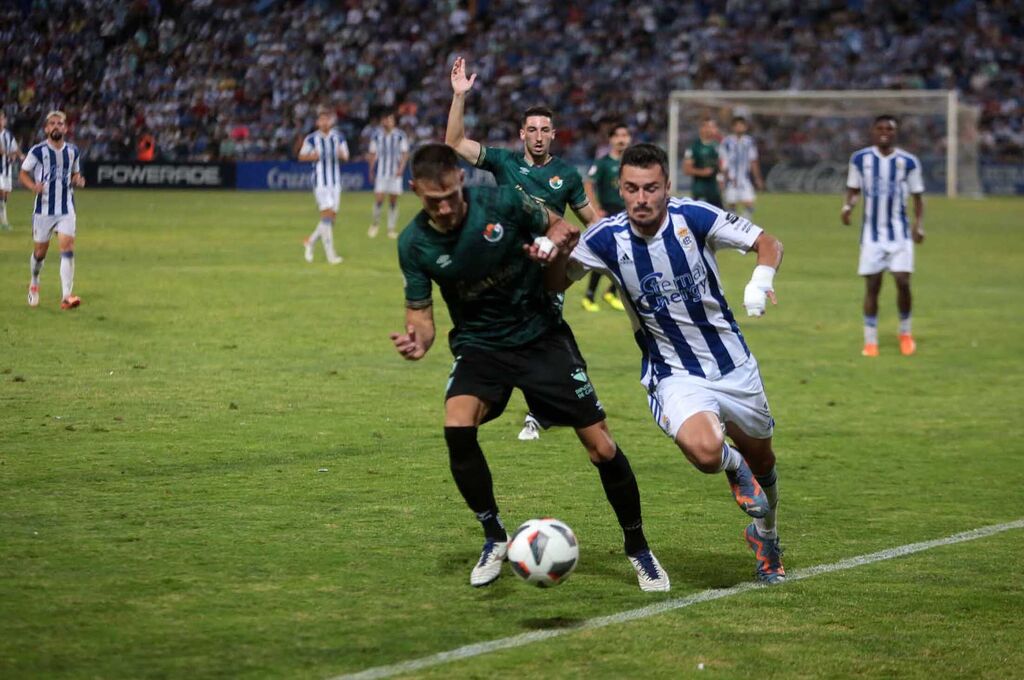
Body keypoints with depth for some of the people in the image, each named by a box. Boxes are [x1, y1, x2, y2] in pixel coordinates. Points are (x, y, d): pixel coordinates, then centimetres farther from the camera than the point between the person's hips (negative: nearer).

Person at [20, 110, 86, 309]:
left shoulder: (73, 151, 6)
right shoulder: (37, 151, -4)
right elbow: (23, 173, 2)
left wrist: (77, 181, -4)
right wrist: (33, 186, -18)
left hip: (66, 209, 1)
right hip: (43, 209, -1)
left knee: (67, 248, -14)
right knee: (40, 251, 8)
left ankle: (66, 296, -17)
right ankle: (34, 283, 39)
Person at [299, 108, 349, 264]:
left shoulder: (339, 137, 7)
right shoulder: (311, 139, -2)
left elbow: (345, 156, 13)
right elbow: (301, 156, 5)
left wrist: (341, 155, -10)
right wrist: (312, 156, -15)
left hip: (335, 180, 5)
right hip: (320, 180, -5)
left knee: (332, 216, 5)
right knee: (327, 213, -13)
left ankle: (310, 241, 25)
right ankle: (330, 253, -12)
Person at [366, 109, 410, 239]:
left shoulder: (400, 135, 0)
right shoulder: (376, 136, 4)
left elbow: (405, 154, 2)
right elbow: (372, 154, 11)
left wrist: (401, 168, -12)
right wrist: (371, 171, 9)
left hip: (395, 172, 0)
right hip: (381, 172, 0)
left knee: (393, 200, 1)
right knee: (378, 198, -8)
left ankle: (391, 229, 8)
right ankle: (376, 224, 14)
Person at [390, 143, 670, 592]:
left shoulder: (500, 202, -16)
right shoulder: (414, 244, -11)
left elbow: (562, 227, 1)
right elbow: (420, 312, -3)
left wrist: (553, 242, -22)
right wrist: (417, 339, -26)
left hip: (542, 336, -1)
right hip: (479, 345, 1)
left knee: (601, 446, -7)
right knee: (457, 428, -28)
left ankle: (638, 549, 16)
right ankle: (494, 538, -5)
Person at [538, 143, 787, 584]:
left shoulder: (695, 217, -16)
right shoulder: (606, 238, -15)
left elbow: (769, 244, -7)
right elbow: (555, 284, -3)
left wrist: (760, 282, -28)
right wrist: (558, 249, -24)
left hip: (734, 365, 2)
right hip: (674, 375, -2)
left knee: (761, 460, 19)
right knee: (705, 452, -31)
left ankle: (765, 535, 52)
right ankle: (732, 466, 8)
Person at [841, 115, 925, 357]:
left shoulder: (908, 162, 0)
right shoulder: (860, 159, 2)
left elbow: (917, 196, 6)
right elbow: (853, 189, 11)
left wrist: (918, 223, -8)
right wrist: (848, 206, -10)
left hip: (900, 232, -1)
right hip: (872, 234, 1)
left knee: (903, 282, -10)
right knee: (872, 285, 0)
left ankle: (905, 333, 14)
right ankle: (870, 341, 10)